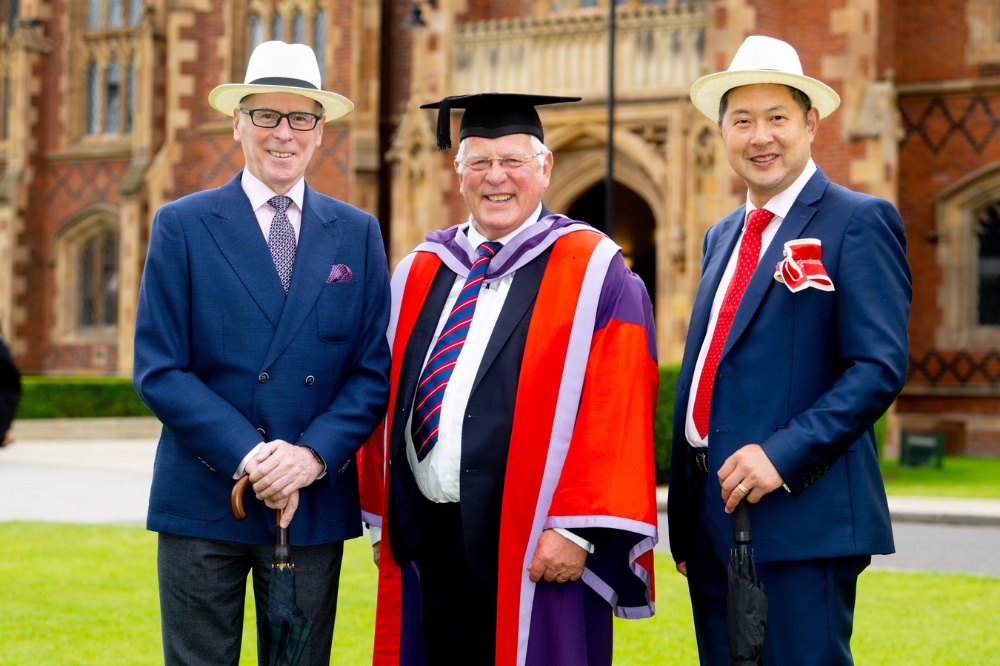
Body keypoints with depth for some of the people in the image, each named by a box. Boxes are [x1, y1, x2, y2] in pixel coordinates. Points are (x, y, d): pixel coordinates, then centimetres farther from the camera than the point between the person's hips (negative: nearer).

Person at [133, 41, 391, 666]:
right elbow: (159, 370, -4)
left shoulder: (358, 233, 8)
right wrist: (248, 456, -15)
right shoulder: (182, 226, 1)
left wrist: (312, 456, -12)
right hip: (204, 497, -2)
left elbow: (373, 372, 4)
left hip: (316, 503, 2)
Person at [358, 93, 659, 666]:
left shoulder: (594, 272, -3)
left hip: (539, 551, -4)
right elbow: (386, 403, 14)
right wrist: (383, 522, 10)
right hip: (429, 542, 5)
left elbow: (617, 410, -11)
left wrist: (577, 529, -16)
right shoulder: (419, 275, 12)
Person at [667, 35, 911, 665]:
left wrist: (784, 454, -22)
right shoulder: (722, 236, 18)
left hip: (803, 517, -7)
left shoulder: (858, 222, -6)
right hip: (712, 518, 7)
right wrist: (684, 519, 16)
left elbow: (881, 368, -14)